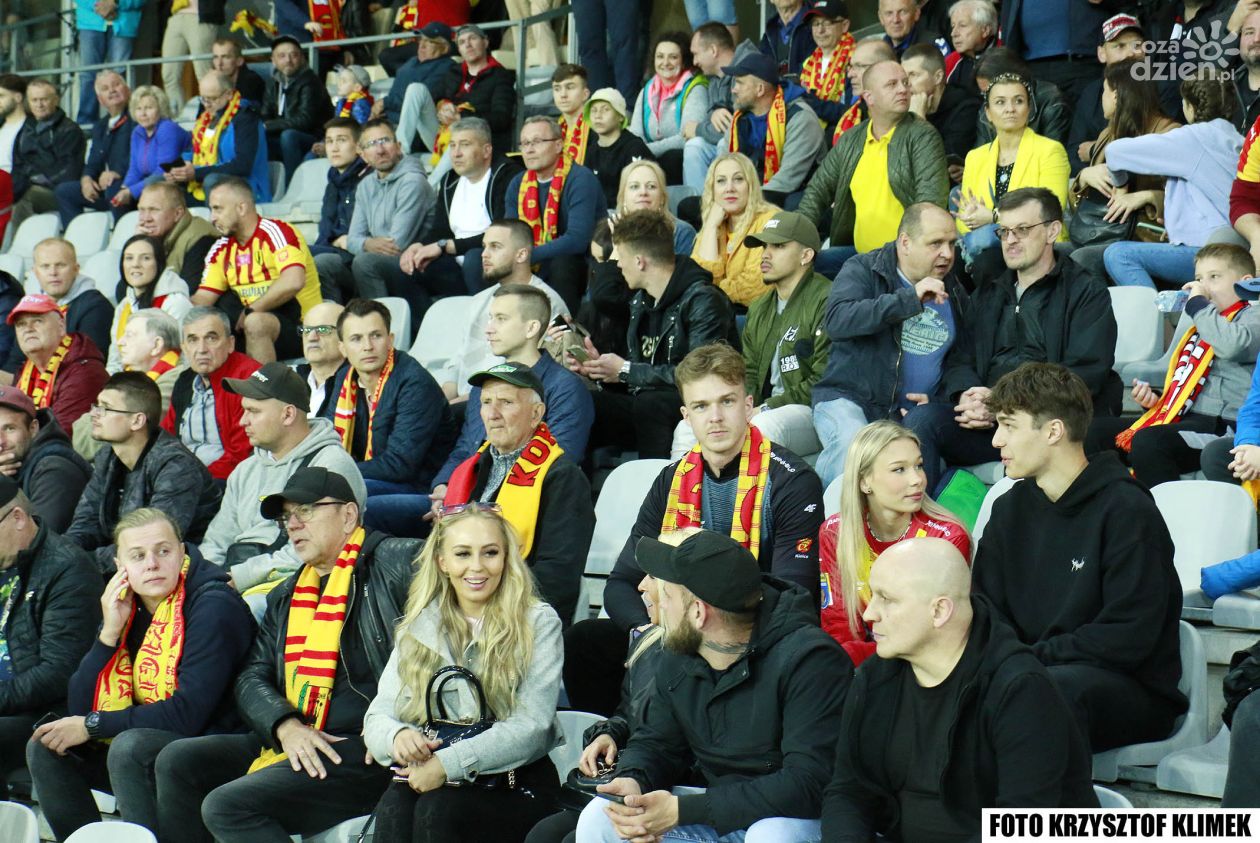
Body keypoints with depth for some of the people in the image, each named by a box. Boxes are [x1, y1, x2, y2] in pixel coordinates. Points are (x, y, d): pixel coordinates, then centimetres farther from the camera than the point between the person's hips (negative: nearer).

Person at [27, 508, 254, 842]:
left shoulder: (214, 607, -15)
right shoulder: (126, 608, 7)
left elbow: (188, 714, -22)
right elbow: (79, 710, 4)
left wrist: (92, 726, -16)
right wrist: (109, 632, -9)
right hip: (143, 746, 8)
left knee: (129, 746, -32)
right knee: (44, 747, -4)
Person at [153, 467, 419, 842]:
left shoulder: (391, 562, -2)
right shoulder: (285, 597, 24)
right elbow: (252, 678, 16)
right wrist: (285, 726, -8)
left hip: (363, 752, -8)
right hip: (294, 742, 8)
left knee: (226, 806, -23)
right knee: (177, 761, -5)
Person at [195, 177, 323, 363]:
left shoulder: (275, 232, -11)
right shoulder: (221, 249, 11)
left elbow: (293, 282, -26)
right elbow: (202, 300, 8)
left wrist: (250, 311, -20)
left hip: (300, 326, -7)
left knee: (255, 323, -34)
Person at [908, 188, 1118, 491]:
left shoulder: (1087, 293, 8)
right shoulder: (989, 293, 26)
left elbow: (1084, 374, -5)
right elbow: (959, 359, 19)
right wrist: (967, 395, -8)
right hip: (986, 424, 5)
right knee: (923, 418, -24)